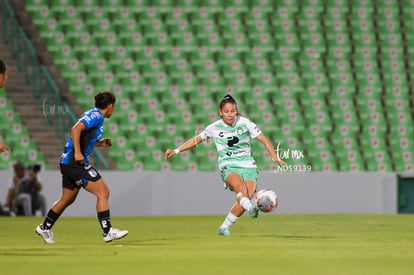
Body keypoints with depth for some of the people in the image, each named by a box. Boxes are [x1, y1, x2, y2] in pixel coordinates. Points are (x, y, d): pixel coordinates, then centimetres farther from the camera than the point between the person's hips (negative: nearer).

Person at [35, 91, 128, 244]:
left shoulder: (93, 115, 18)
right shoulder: (96, 115, -11)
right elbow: (76, 129, -25)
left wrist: (100, 143, 20)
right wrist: (78, 152, -28)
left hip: (68, 162, 10)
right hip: (76, 162, -10)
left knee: (67, 199, 21)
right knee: (103, 192, -10)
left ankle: (45, 227, 33)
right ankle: (108, 232, -12)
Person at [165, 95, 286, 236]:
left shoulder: (245, 123, 1)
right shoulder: (214, 128, 4)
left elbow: (263, 139, 5)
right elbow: (197, 140, 16)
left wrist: (275, 157, -4)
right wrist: (176, 151, 13)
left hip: (248, 166, 1)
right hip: (228, 166, -1)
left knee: (247, 197, -18)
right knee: (241, 187, -34)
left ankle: (224, 228, -2)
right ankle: (251, 208, -64)